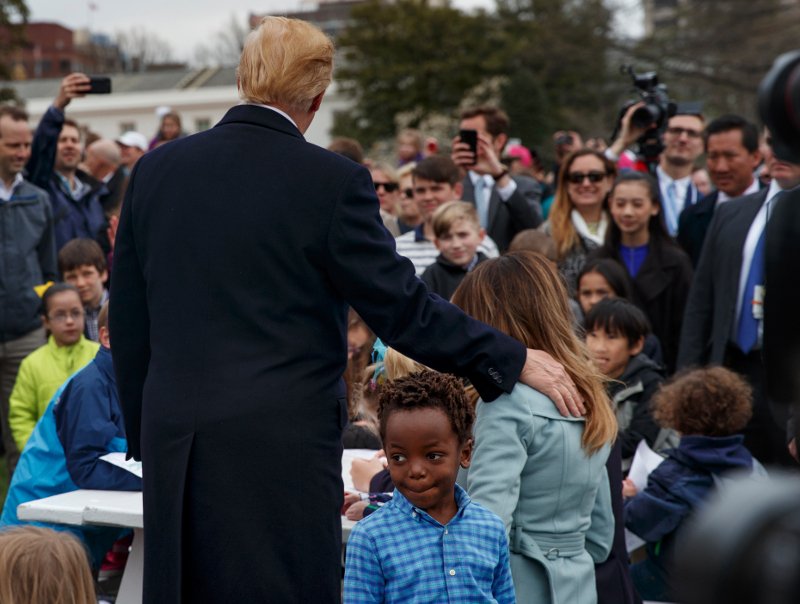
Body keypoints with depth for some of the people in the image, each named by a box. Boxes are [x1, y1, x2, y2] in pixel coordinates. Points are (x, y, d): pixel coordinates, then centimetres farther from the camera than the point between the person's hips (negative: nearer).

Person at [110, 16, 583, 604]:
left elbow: (129, 324, 10)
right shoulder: (332, 181, -11)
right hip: (282, 446, -5)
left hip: (175, 445, 5)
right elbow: (403, 308, -9)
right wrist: (514, 360, 2)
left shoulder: (155, 169, 5)